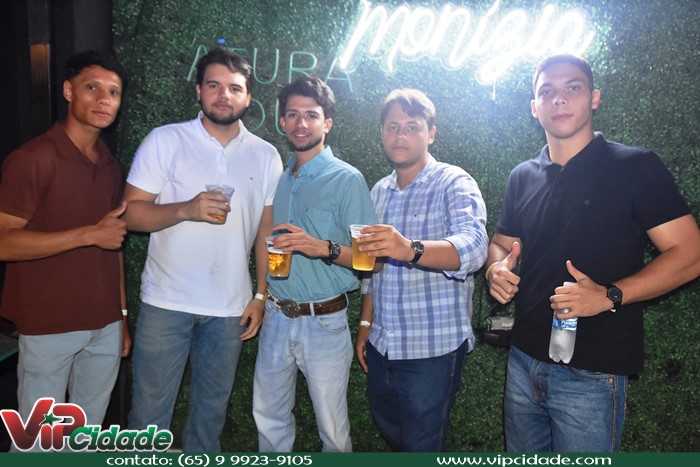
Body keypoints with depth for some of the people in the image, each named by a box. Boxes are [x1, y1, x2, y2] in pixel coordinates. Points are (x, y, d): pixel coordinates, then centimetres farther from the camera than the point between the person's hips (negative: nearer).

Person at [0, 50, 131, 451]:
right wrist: (89, 234, -20)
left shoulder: (111, 166, 10)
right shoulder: (33, 159, -11)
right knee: (38, 438, 7)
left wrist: (122, 316, 13)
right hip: (50, 327, -5)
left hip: (105, 327, 6)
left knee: (88, 436, 16)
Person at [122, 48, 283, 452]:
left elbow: (266, 230, 7)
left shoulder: (266, 156, 4)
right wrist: (186, 209, -23)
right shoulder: (165, 141, -2)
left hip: (230, 308, 2)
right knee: (151, 409, 7)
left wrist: (261, 296, 4)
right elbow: (131, 213, -6)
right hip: (166, 301, -2)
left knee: (212, 408, 17)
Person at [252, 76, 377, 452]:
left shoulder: (347, 179, -9)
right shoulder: (279, 180, 9)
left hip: (324, 321, -5)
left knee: (332, 427, 7)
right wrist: (258, 300, 10)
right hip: (276, 317, 6)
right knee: (268, 416, 17)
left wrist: (324, 248, -29)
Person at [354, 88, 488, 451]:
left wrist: (411, 250, -48)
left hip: (433, 349, -6)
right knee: (391, 435, 22)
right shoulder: (379, 191, 9)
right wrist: (366, 324, 10)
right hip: (380, 345, 6)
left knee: (422, 447, 6)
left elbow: (473, 247, -30)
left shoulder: (454, 184, -12)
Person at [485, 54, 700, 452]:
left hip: (591, 374, -5)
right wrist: (497, 268, -5)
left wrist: (609, 296, -23)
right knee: (520, 456, 19)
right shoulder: (523, 177, 8)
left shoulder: (635, 167, -7)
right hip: (524, 361, 5)